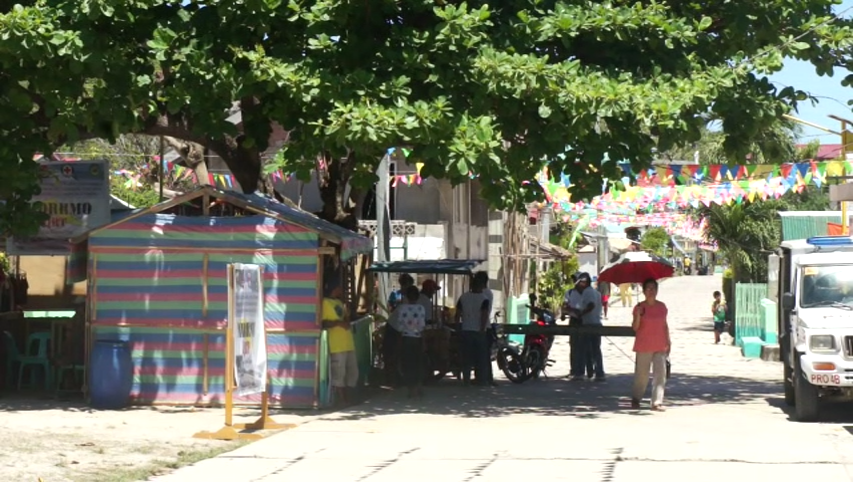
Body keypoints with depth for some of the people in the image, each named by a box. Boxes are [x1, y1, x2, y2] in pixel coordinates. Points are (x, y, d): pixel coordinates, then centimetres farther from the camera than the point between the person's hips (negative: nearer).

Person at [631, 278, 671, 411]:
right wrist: (638, 315, -24)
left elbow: (665, 325, 13)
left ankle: (657, 402, -6)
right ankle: (636, 399, 23)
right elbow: (635, 327, -7)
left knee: (660, 374, -6)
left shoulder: (662, 307, 7)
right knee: (642, 374, 4)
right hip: (643, 347, -3)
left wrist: (668, 341, 8)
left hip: (660, 346, 3)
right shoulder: (640, 307, -4)